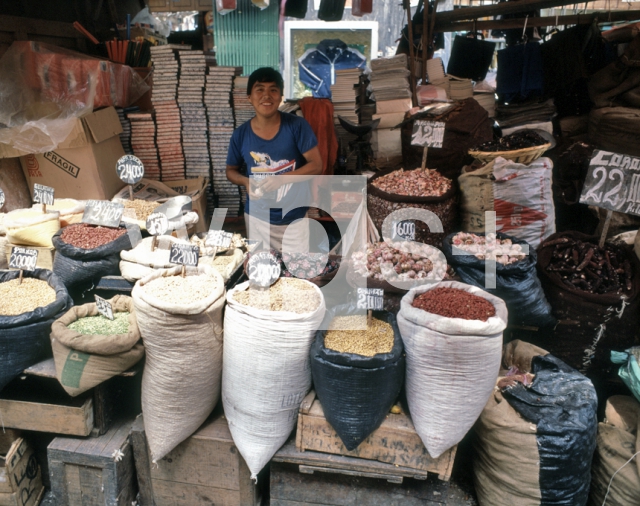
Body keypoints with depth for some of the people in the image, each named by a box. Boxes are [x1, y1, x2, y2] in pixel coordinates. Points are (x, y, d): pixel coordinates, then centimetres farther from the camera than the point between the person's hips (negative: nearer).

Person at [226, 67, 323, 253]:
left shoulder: (297, 126, -12)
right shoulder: (241, 135, -5)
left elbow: (317, 165, -12)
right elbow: (231, 170, 9)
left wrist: (282, 178, -25)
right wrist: (246, 181, -13)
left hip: (295, 216, -2)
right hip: (258, 217, 2)